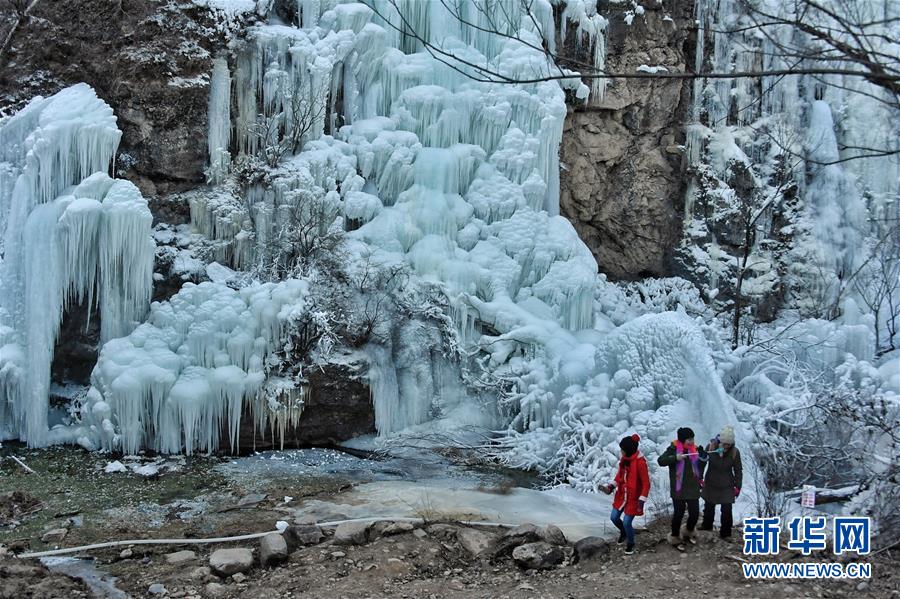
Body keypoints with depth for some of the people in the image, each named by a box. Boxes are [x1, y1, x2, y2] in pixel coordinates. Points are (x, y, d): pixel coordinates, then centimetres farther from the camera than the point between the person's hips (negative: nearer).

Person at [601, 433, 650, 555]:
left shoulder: (640, 462, -24)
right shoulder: (624, 458, -2)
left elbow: (646, 483, -19)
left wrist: (641, 500, -23)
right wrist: (611, 486, 5)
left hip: (633, 497, -7)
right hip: (621, 495, 7)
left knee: (627, 522, -4)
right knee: (614, 517, 10)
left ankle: (631, 544, 23)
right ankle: (623, 532, 42)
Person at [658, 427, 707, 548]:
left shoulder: (695, 449, 7)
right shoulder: (673, 449, -7)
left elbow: (700, 468, 11)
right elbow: (661, 461, -15)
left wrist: (703, 458, -8)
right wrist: (675, 458, -27)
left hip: (693, 488, 4)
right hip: (678, 488, -4)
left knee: (695, 513, 5)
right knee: (679, 513, 0)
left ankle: (689, 532, 34)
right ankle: (675, 537, 19)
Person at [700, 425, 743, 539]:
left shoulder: (734, 452, -17)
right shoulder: (711, 447, -17)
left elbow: (738, 470, -6)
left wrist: (738, 486, -4)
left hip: (727, 487, -2)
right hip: (711, 484, 2)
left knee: (727, 510, 0)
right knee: (709, 506, 21)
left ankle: (725, 533, 16)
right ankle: (706, 525, 44)